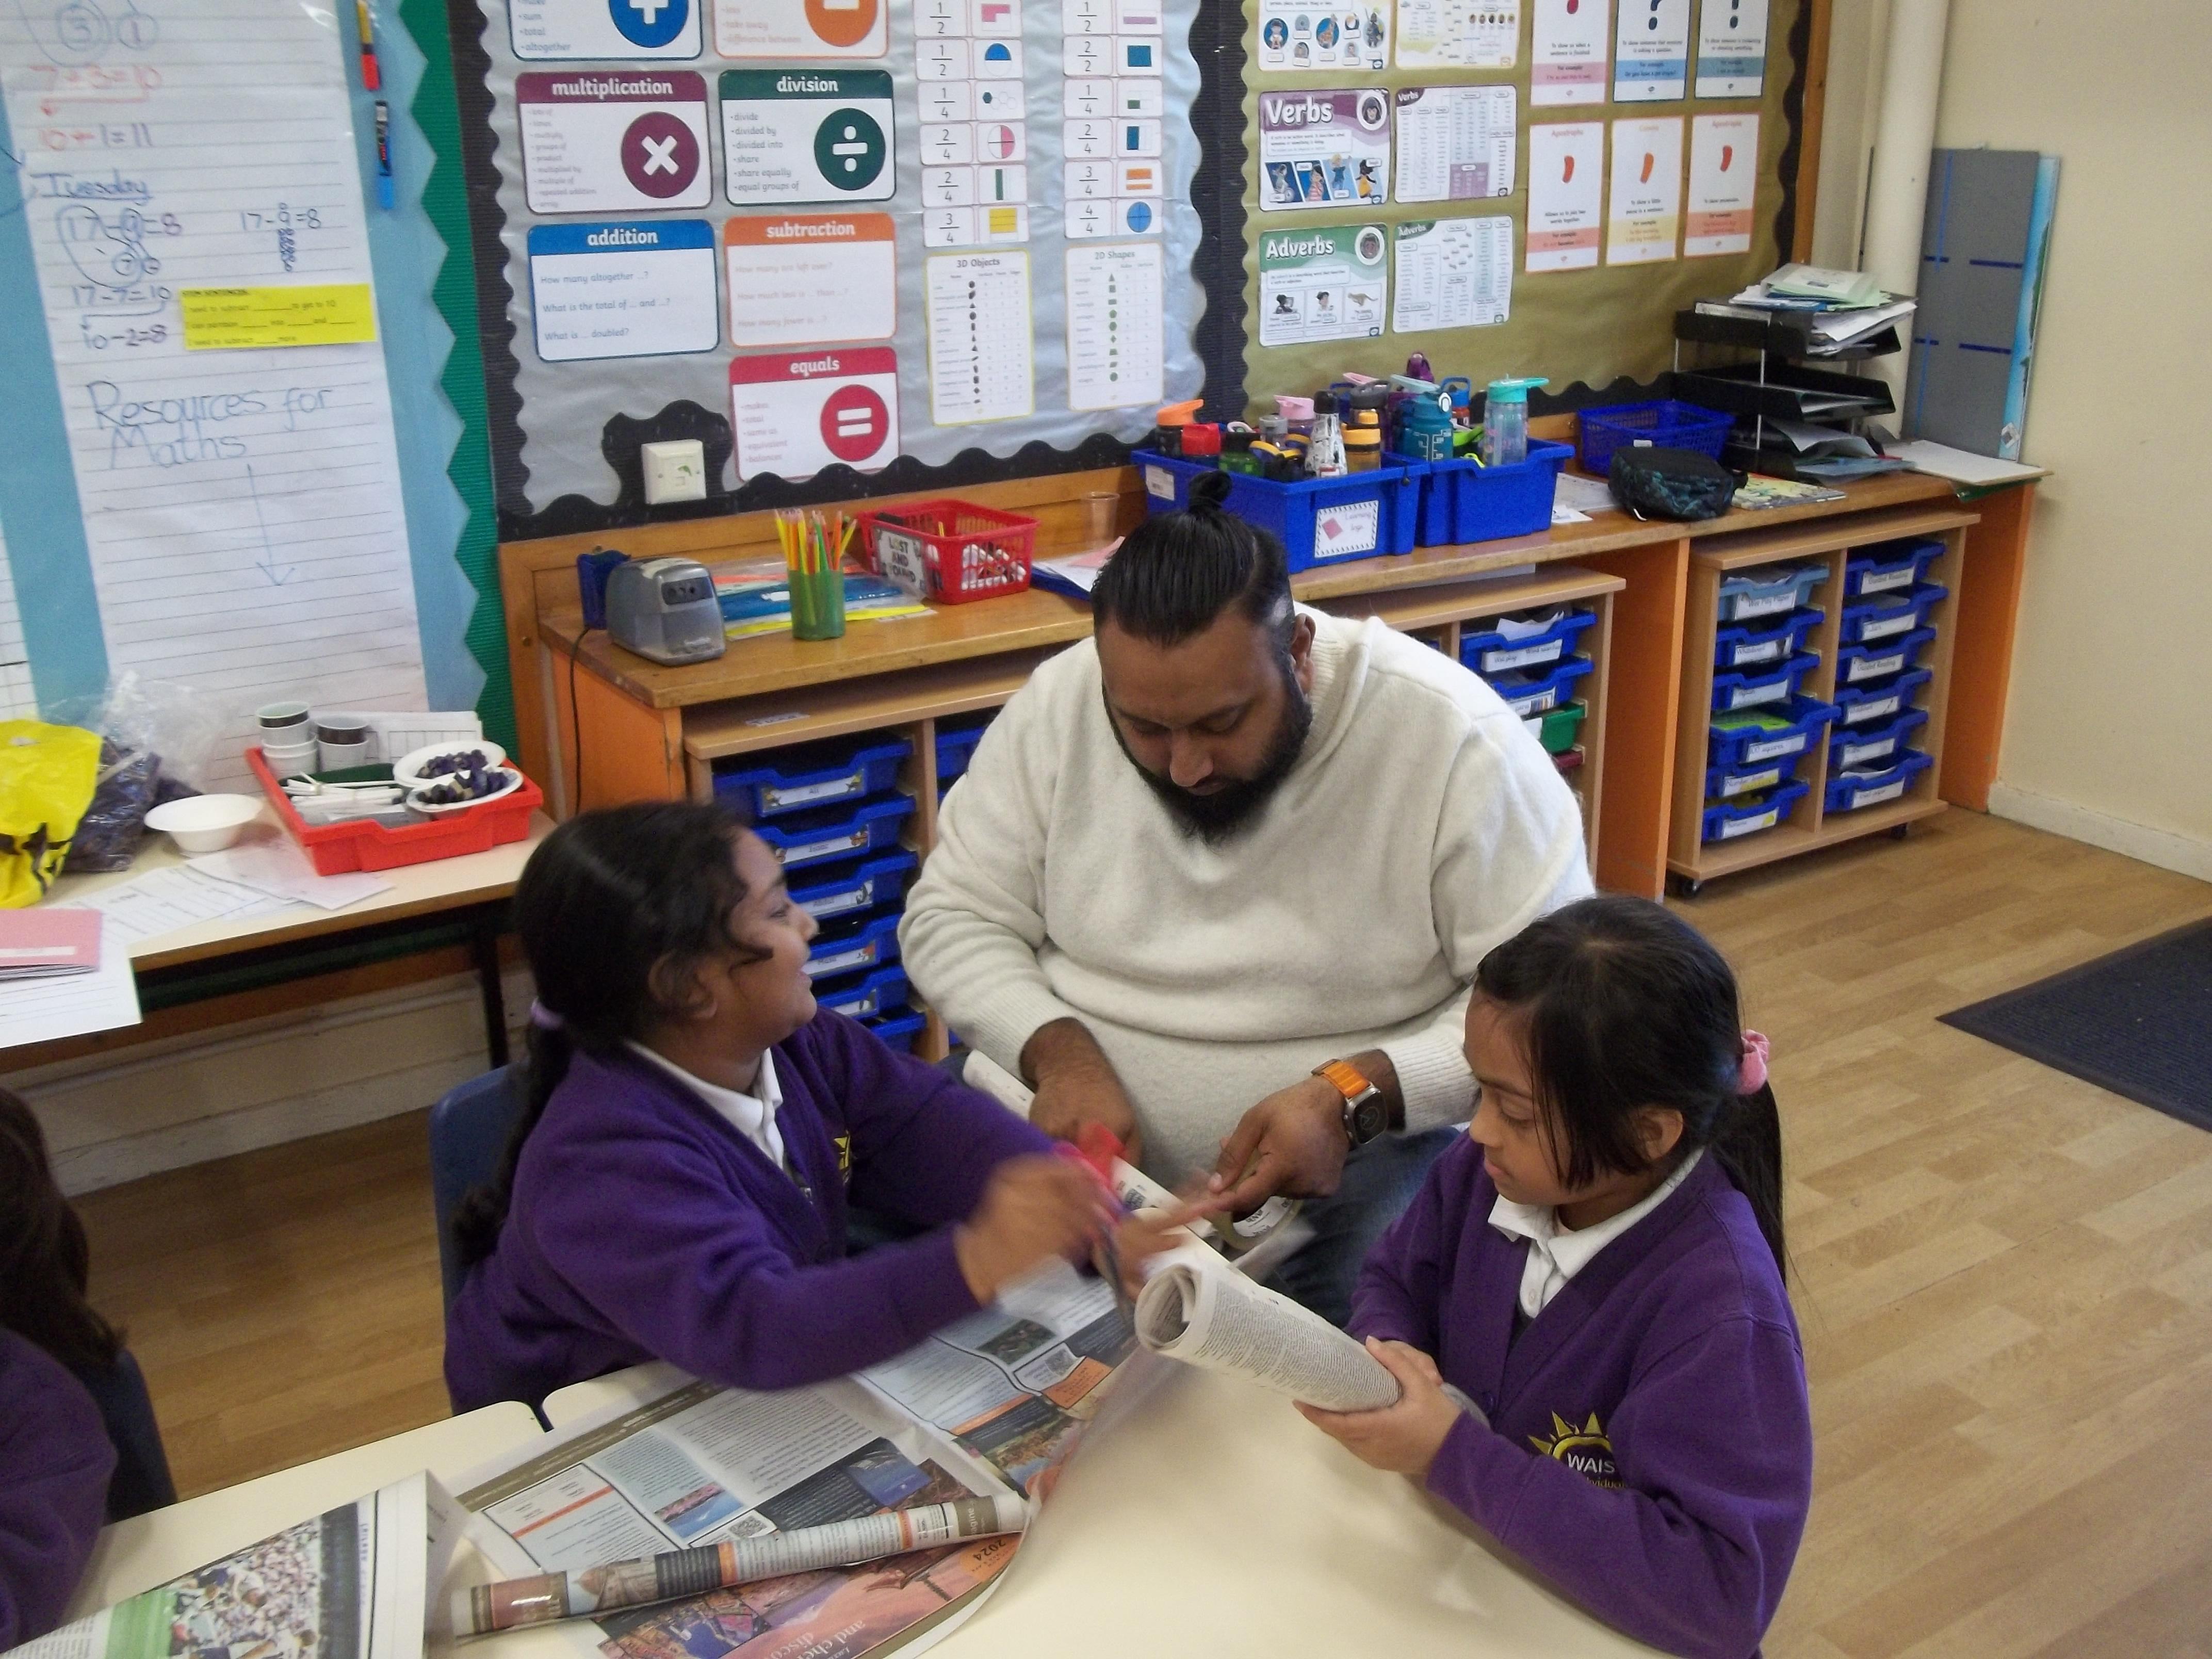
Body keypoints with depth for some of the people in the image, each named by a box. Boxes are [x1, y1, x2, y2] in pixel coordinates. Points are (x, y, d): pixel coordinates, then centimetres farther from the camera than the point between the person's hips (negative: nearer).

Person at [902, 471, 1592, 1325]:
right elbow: (954, 917, 3)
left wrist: (1356, 1097, -23)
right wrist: (1058, 1054, -15)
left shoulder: (1454, 740, -15)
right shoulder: (1057, 705, -5)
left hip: (1354, 1168, -2)